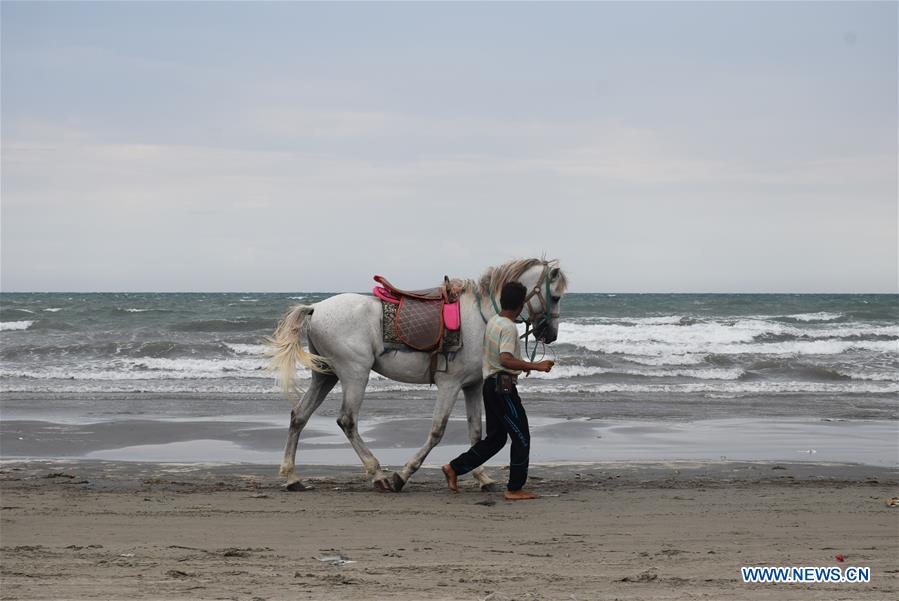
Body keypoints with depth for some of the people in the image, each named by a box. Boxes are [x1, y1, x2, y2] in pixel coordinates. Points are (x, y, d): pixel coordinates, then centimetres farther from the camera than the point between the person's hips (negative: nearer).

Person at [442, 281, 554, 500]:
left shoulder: (492, 321, 10)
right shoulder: (509, 328, -19)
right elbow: (505, 360, -32)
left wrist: (522, 364, 32)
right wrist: (535, 366, -34)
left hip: (490, 384, 9)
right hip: (504, 386, -9)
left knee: (495, 438, 16)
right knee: (521, 437, 0)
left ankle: (454, 468, 15)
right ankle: (515, 489, 3)